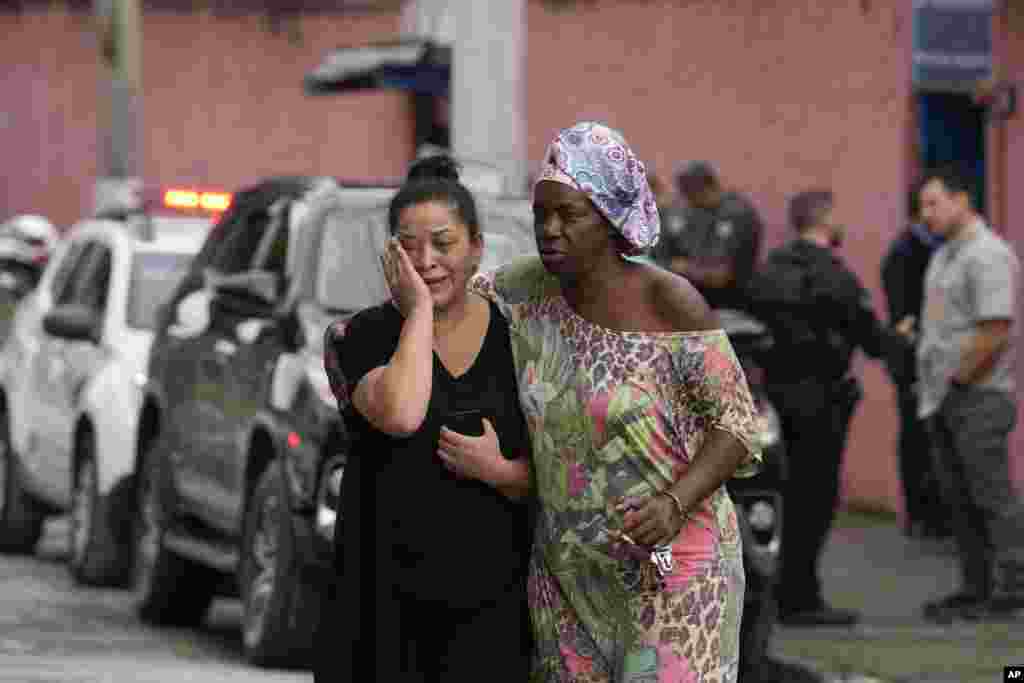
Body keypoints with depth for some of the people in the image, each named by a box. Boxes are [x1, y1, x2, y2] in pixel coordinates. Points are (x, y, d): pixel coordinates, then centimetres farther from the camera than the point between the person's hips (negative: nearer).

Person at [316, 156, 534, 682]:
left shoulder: (515, 340, 4)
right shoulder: (366, 337, -3)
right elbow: (401, 415, -24)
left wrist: (498, 471, -15)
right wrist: (418, 310, -14)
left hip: (492, 596, 2)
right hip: (390, 593, -2)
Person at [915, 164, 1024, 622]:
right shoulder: (943, 255, 17)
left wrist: (958, 378, -14)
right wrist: (932, 384, 12)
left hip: (978, 396, -10)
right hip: (943, 399, 10)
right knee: (959, 499, 10)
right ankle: (976, 588, 15)